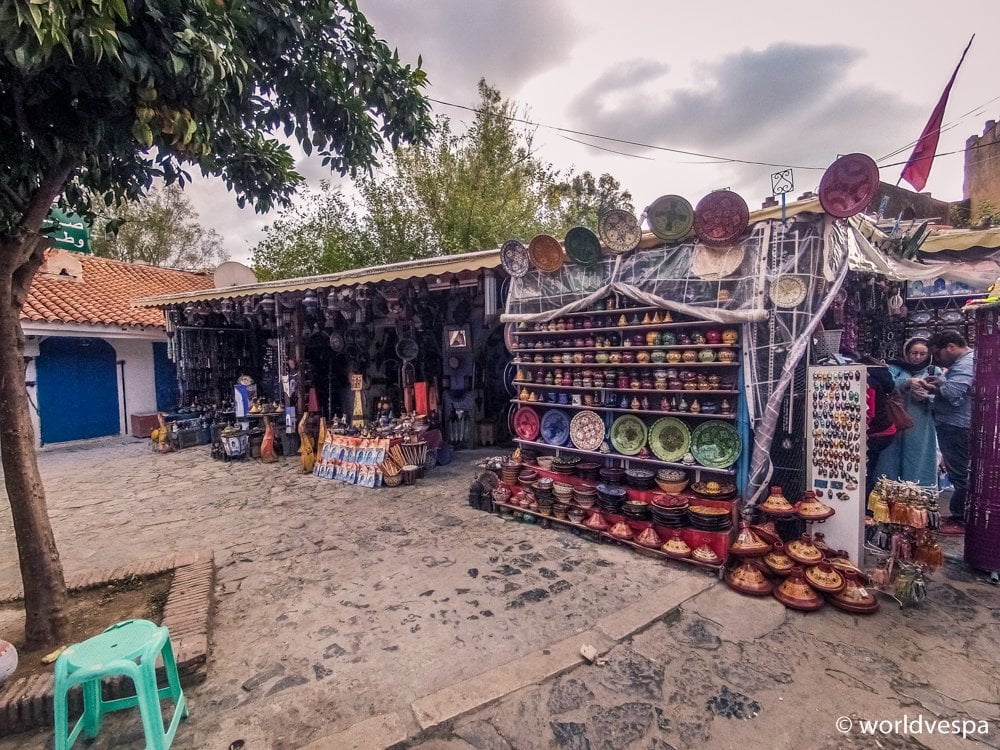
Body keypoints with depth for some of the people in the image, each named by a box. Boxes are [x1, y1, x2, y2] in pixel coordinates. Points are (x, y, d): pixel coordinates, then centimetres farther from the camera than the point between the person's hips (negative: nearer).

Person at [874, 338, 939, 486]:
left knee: (918, 464, 6)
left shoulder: (935, 372, 9)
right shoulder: (895, 368, 5)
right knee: (890, 461, 4)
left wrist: (926, 398, -16)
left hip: (920, 429, 1)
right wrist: (907, 382, -29)